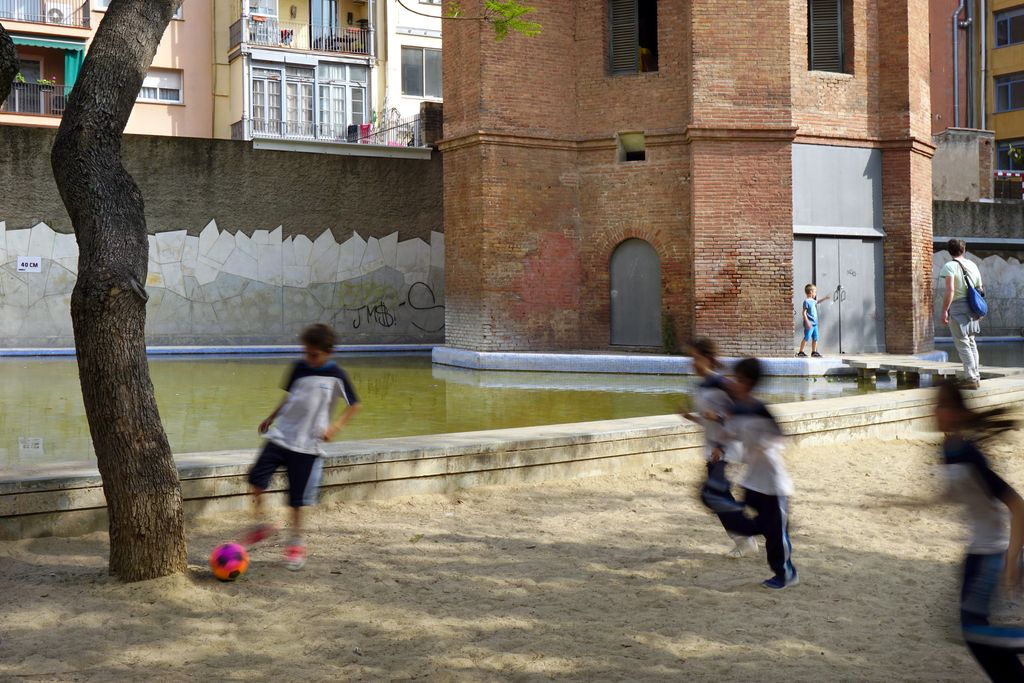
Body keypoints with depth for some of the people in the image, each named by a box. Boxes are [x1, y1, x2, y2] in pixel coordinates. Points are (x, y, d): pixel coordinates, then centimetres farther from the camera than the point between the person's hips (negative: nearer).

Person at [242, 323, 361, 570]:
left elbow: (354, 406, -3)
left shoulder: (336, 376, -10)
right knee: (256, 477, -6)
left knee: (297, 497, 1)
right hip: (280, 435, 4)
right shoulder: (299, 367, 4)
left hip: (308, 445, -4)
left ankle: (297, 543, 18)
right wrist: (271, 418, 24)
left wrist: (335, 426, -15)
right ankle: (261, 523, 14)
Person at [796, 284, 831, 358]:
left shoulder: (813, 301, 15)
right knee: (806, 338, -10)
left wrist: (825, 298, 38)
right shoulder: (806, 301, -12)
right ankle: (800, 352, -7)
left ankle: (814, 352, 21)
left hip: (815, 323, 9)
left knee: (815, 338, 12)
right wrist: (807, 322, -22)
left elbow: (818, 302, 40)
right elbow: (804, 312, -17)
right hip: (809, 324, -9)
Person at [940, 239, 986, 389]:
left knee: (962, 344, -3)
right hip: (971, 307, 7)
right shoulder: (972, 265, 11)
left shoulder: (950, 266, -10)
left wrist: (944, 310, -17)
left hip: (957, 308, -7)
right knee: (971, 342, 17)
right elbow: (980, 289, 13)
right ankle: (976, 376, 21)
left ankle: (971, 378, -4)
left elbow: (950, 290, -20)